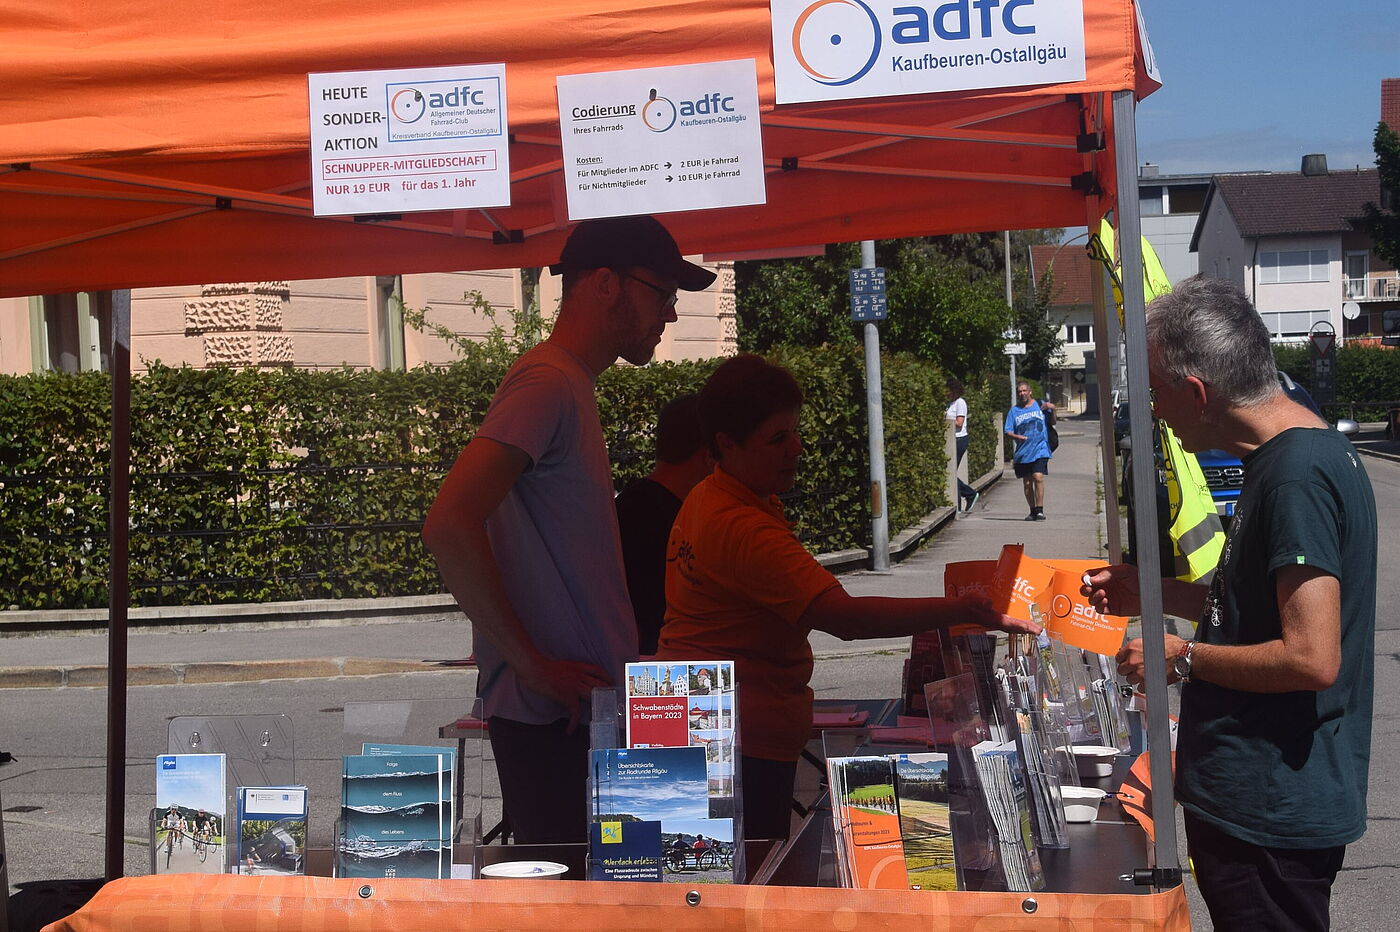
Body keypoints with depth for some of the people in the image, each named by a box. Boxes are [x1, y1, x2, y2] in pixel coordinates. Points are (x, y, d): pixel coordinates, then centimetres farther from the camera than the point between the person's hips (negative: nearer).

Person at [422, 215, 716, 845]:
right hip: (551, 719, -10)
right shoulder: (548, 384, -13)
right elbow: (448, 526, -25)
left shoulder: (570, 388, 19)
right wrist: (532, 666, -20)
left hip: (586, 707, 10)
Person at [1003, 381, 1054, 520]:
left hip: (1040, 450, -2)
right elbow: (1008, 432, 6)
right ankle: (1033, 511, 18)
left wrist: (1052, 408, -7)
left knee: (1038, 477, -17)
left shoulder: (1040, 405, 7)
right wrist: (1018, 437, -14)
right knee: (1027, 483, 6)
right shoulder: (1014, 411, 9)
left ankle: (1040, 510, -14)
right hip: (1022, 452, 2)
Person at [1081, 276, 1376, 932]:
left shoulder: (1295, 478, -23)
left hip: (1270, 818, -10)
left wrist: (1183, 658, -16)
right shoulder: (1304, 453, 9)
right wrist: (1153, 594, 14)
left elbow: (1312, 657, -28)